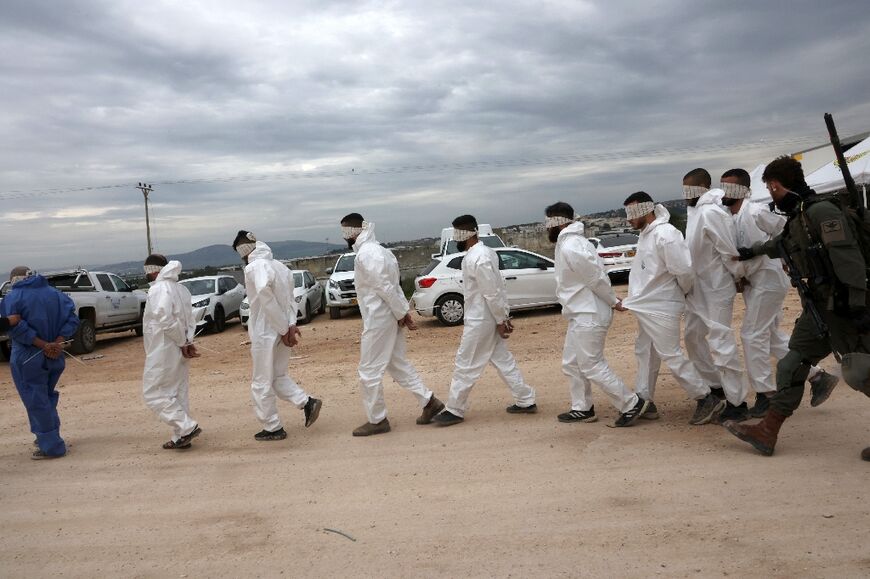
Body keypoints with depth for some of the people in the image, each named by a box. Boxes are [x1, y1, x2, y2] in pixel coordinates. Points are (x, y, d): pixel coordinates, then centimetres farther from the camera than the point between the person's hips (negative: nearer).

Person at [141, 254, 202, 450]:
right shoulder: (180, 289, 10)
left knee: (153, 393, 2)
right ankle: (181, 437, 18)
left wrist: (183, 342, -14)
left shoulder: (158, 289, -16)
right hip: (178, 352, 9)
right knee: (177, 393, 13)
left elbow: (166, 320, -24)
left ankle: (187, 427, -5)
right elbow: (190, 319, 8)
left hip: (162, 352, -9)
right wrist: (187, 341, -2)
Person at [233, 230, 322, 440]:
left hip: (265, 333, -7)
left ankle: (273, 428, 14)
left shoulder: (253, 268, -15)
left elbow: (267, 298, -23)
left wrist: (284, 329, -17)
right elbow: (290, 298, 3)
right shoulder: (280, 266, 8)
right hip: (282, 331, 7)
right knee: (278, 376, 21)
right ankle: (307, 402, 5)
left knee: (261, 384, 7)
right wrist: (291, 324, -5)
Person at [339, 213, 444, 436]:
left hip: (378, 320, -10)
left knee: (369, 372, 1)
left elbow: (386, 287, -22)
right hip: (389, 318, 10)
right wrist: (405, 311, 7)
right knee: (398, 365, 17)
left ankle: (377, 420, 12)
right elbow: (394, 285, 12)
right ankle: (429, 401, 19)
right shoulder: (378, 249, 14)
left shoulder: (365, 254, -18)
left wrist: (401, 313, -14)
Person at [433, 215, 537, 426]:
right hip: (488, 319, 10)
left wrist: (501, 320, -17)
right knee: (503, 360, 15)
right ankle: (526, 401, 21)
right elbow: (497, 289, 13)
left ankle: (454, 410, 10)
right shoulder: (483, 252, 11)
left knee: (466, 365, 0)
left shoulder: (477, 258, -21)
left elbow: (493, 293, -22)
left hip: (480, 321, -10)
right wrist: (503, 317, 14)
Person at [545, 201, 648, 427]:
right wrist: (612, 301, 10)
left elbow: (596, 277, -20)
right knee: (571, 364, 16)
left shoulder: (570, 247, -21)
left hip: (589, 317, -11)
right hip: (581, 315, 11)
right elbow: (596, 275, 14)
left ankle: (631, 405, 5)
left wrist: (613, 301, -8)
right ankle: (583, 409, 25)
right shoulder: (568, 244, 13)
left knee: (592, 366, -4)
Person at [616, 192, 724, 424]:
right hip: (645, 307, 10)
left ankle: (706, 399, 7)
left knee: (671, 356, -4)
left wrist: (685, 292, -3)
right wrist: (629, 301, 14)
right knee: (645, 353, 13)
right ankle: (644, 402, 23)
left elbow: (683, 270, -20)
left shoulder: (665, 234, -20)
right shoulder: (645, 234, 10)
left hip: (661, 308, -10)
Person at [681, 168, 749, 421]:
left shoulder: (711, 213, -21)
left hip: (716, 290, -10)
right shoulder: (694, 211, 10)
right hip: (697, 289, 10)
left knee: (721, 344, -6)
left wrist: (738, 278, -9)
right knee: (694, 337, 19)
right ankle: (715, 386, 34)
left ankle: (737, 402, 3)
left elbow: (730, 251, -19)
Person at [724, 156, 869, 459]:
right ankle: (766, 433, 13)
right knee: (790, 367, 8)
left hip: (842, 307, -9)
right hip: (819, 307, 9)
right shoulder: (796, 218, 12)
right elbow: (781, 244, 35)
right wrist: (753, 251, 48)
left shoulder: (821, 211, -16)